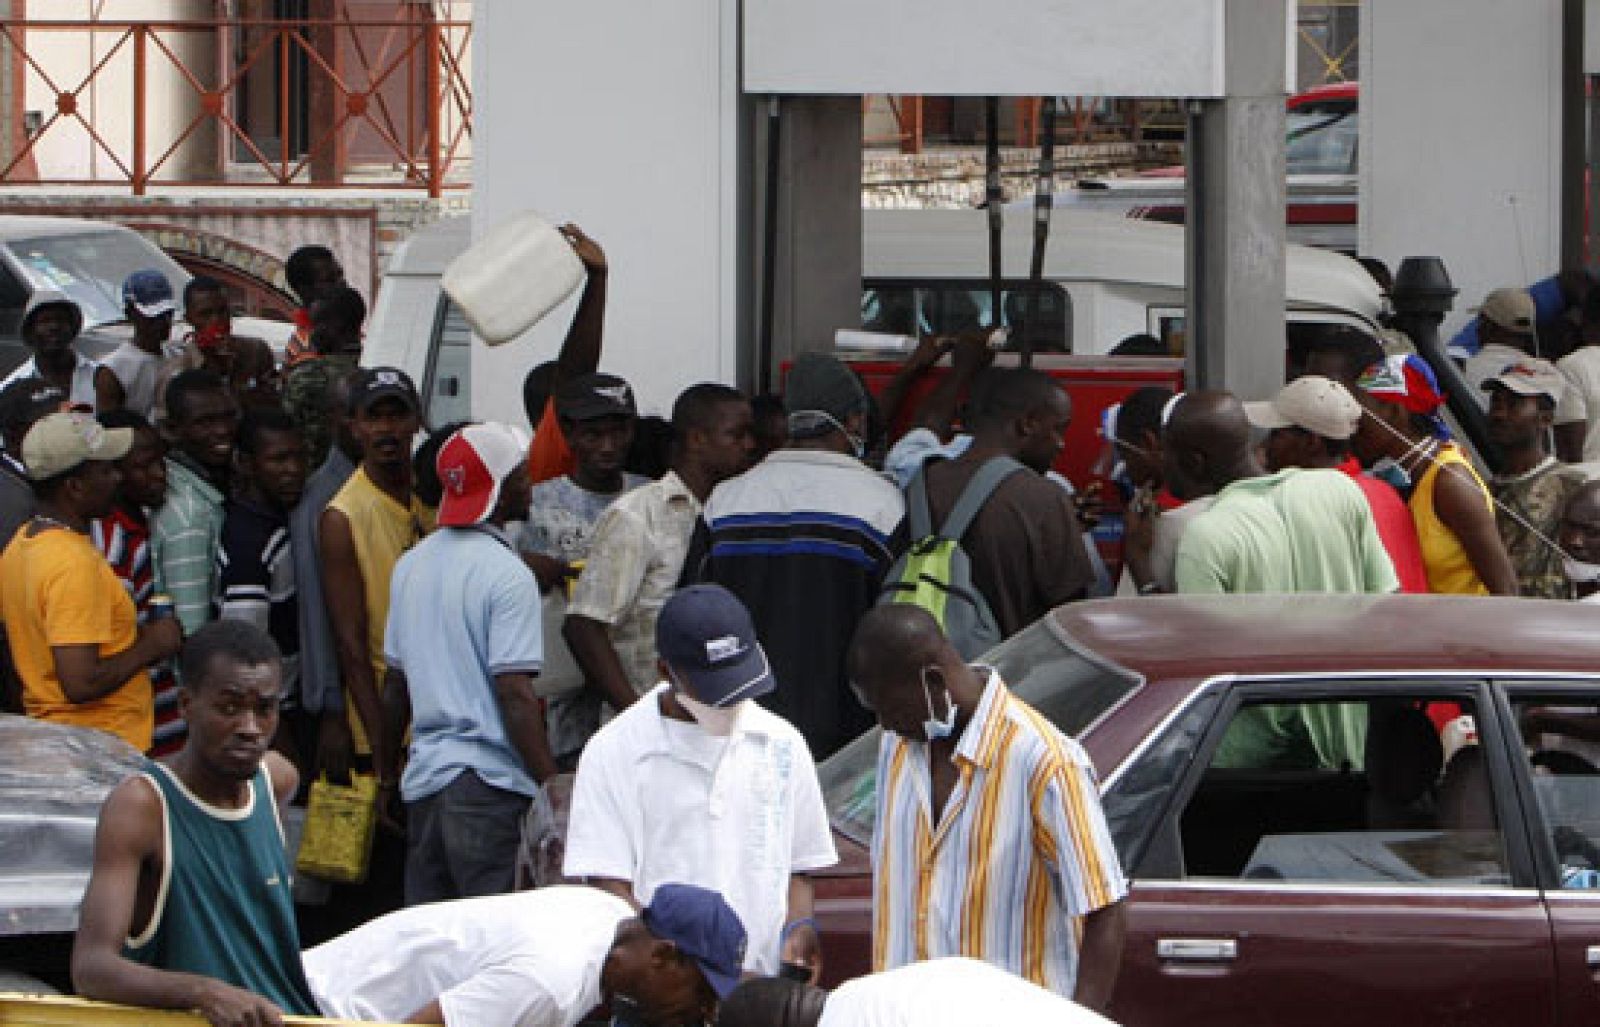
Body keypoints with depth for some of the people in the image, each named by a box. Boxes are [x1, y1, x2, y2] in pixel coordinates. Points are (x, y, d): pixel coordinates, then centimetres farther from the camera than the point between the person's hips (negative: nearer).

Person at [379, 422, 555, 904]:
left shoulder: (411, 566, 11)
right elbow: (515, 694, -17)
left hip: (424, 778, 7)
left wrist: (387, 770, 26)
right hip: (492, 783, -7)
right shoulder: (507, 574, -12)